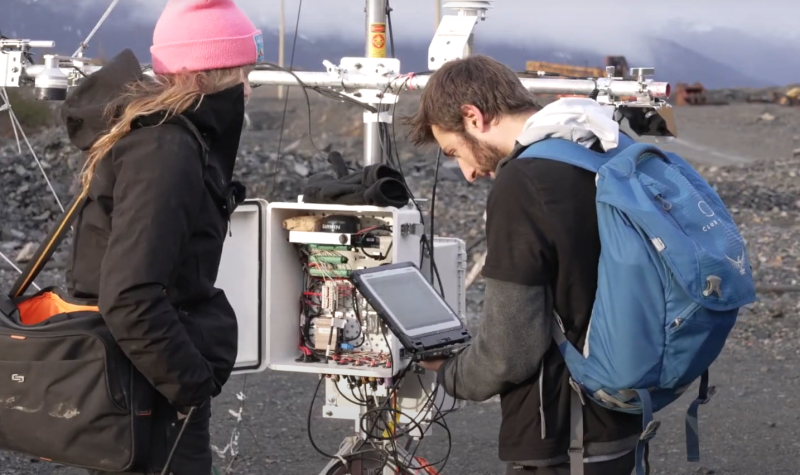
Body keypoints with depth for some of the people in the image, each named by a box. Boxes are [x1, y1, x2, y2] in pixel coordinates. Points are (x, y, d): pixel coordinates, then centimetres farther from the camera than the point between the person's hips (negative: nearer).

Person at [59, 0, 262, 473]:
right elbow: (130, 296, -29)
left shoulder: (153, 131, 10)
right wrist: (191, 384, -20)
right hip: (153, 395, -10)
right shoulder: (166, 151, -21)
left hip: (144, 380, 10)